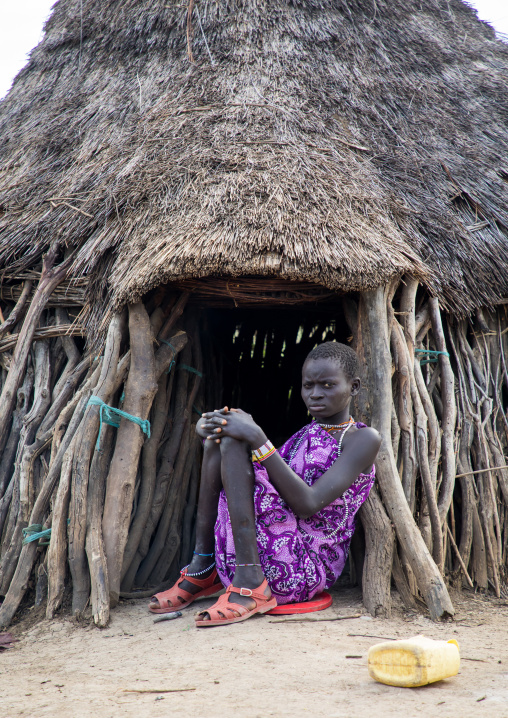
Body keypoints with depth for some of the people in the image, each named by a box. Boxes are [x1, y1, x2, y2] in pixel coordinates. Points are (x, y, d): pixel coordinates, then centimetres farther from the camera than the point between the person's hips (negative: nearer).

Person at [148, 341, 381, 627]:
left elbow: (308, 504, -19)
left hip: (307, 569, -8)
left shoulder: (364, 439, -5)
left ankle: (250, 584, -23)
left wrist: (258, 439, -21)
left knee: (233, 441, -18)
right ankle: (203, 567, -3)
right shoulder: (304, 434, 20)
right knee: (224, 433, -1)